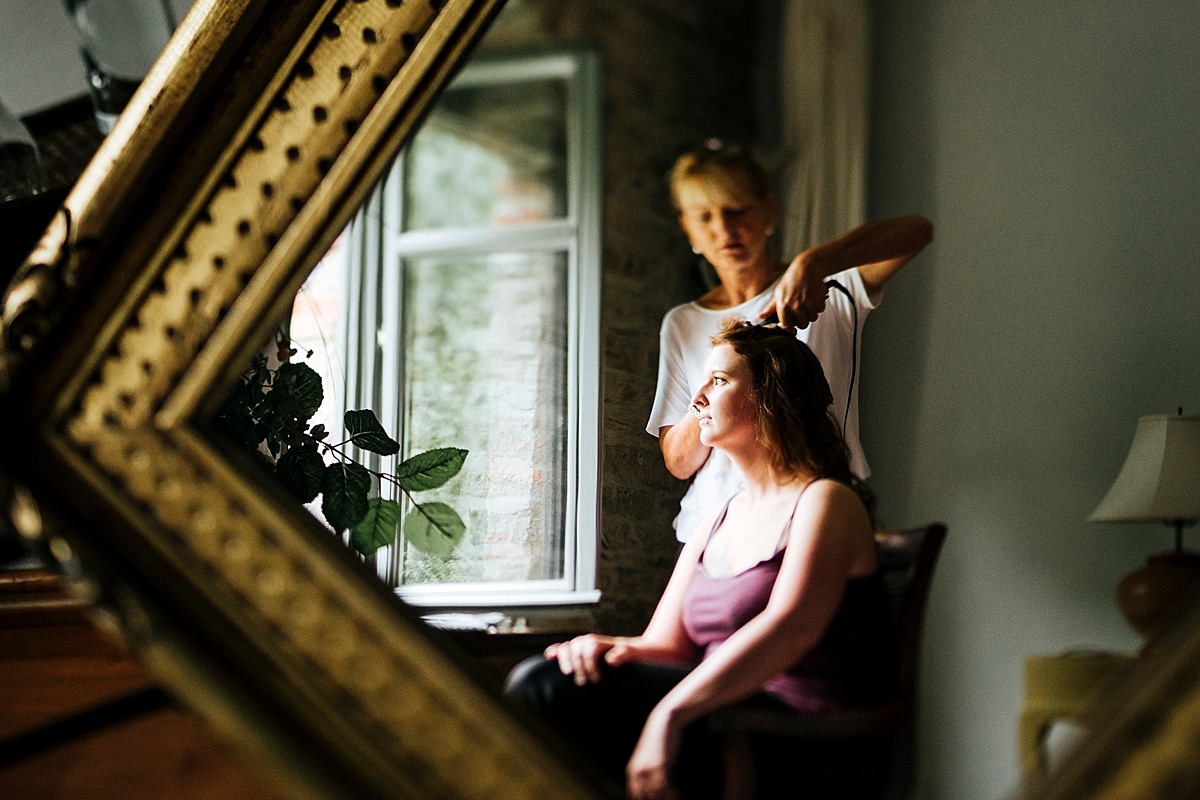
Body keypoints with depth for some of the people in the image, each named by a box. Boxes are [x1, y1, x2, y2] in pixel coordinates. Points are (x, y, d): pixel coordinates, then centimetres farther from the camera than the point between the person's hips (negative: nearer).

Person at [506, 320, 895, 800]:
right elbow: (664, 646, 15)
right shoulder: (717, 523, 22)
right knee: (543, 677, -15)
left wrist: (669, 713, -33)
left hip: (805, 759, -7)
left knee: (545, 688, -21)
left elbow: (791, 625, -23)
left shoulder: (826, 502, -4)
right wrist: (613, 649, -11)